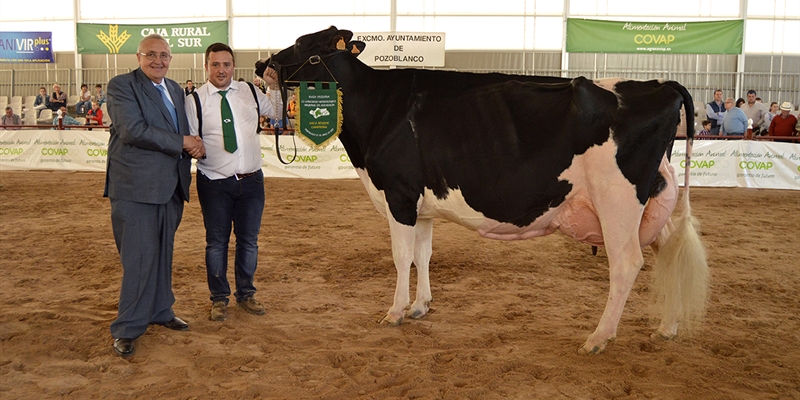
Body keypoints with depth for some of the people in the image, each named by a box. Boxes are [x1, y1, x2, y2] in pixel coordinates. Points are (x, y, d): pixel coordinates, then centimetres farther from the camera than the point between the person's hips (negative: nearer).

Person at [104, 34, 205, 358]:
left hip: (171, 186, 7)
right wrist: (182, 142, -16)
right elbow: (133, 130, -19)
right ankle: (126, 330, 7)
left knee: (163, 255, 16)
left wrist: (195, 146, -3)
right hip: (136, 187, -7)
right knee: (139, 258, -5)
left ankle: (160, 311, 31)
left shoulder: (175, 90, 16)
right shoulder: (122, 86, -7)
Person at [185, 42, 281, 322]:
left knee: (249, 240, 12)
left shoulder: (250, 92, 5)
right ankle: (219, 299, 25)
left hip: (251, 181, 3)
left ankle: (246, 294, 30)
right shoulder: (195, 100, -3)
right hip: (214, 184, -3)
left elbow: (279, 112, 17)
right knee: (217, 242, 8)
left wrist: (275, 86, 2)